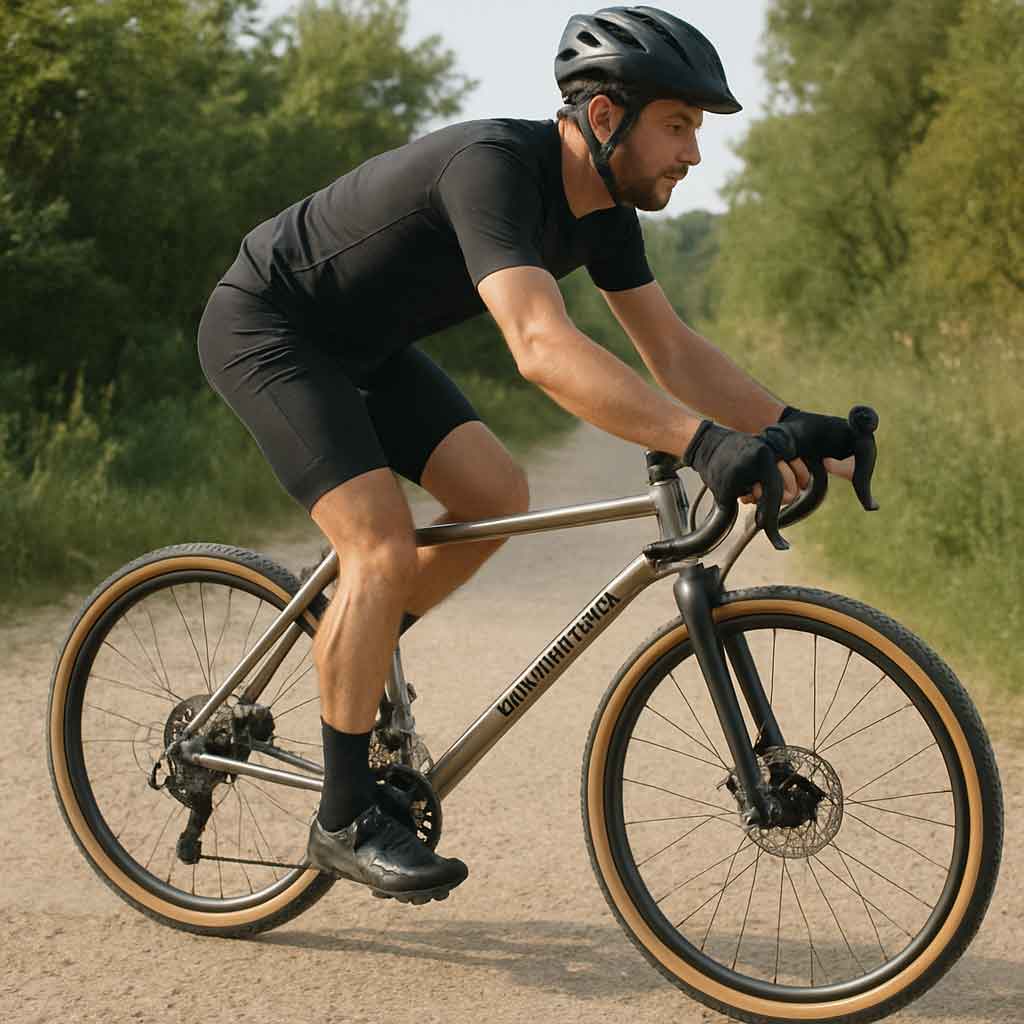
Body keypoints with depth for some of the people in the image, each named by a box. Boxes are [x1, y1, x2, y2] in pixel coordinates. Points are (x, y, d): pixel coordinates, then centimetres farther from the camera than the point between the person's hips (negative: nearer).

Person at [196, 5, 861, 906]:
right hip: (265, 327, -9)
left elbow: (676, 353, -2)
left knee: (497, 496, -3)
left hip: (358, 342, 9)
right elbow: (543, 348, -47)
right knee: (383, 547, -19)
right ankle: (347, 819, -7)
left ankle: (344, 654, 17)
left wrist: (794, 427, -16)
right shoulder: (492, 167, -33)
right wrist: (705, 445, -54)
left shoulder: (604, 207, -5)